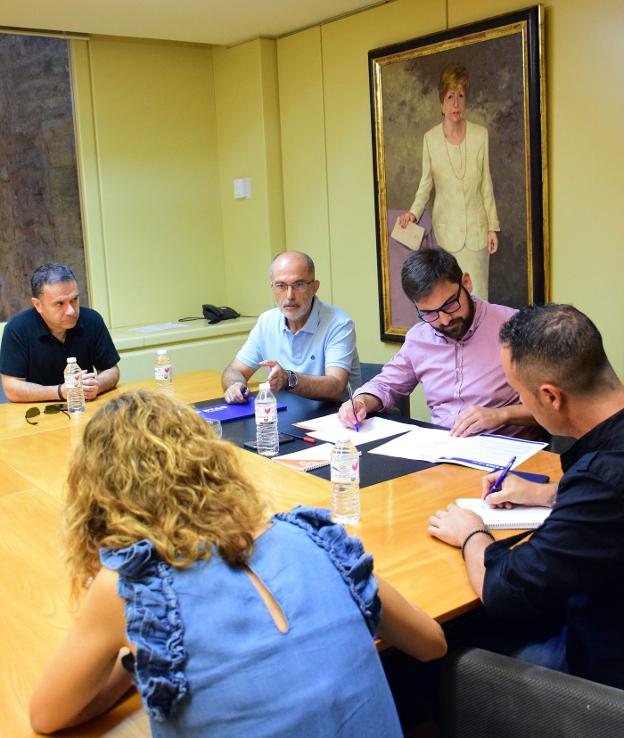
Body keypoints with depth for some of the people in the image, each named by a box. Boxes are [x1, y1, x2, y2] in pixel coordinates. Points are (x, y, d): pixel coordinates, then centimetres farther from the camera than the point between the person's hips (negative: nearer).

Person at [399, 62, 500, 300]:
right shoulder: (430, 138, -3)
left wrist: (493, 227, 2)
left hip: (477, 227, 0)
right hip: (447, 228, 0)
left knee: (478, 296, 2)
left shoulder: (480, 134, -3)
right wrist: (414, 212, -11)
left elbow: (486, 184, 3)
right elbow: (426, 182, 6)